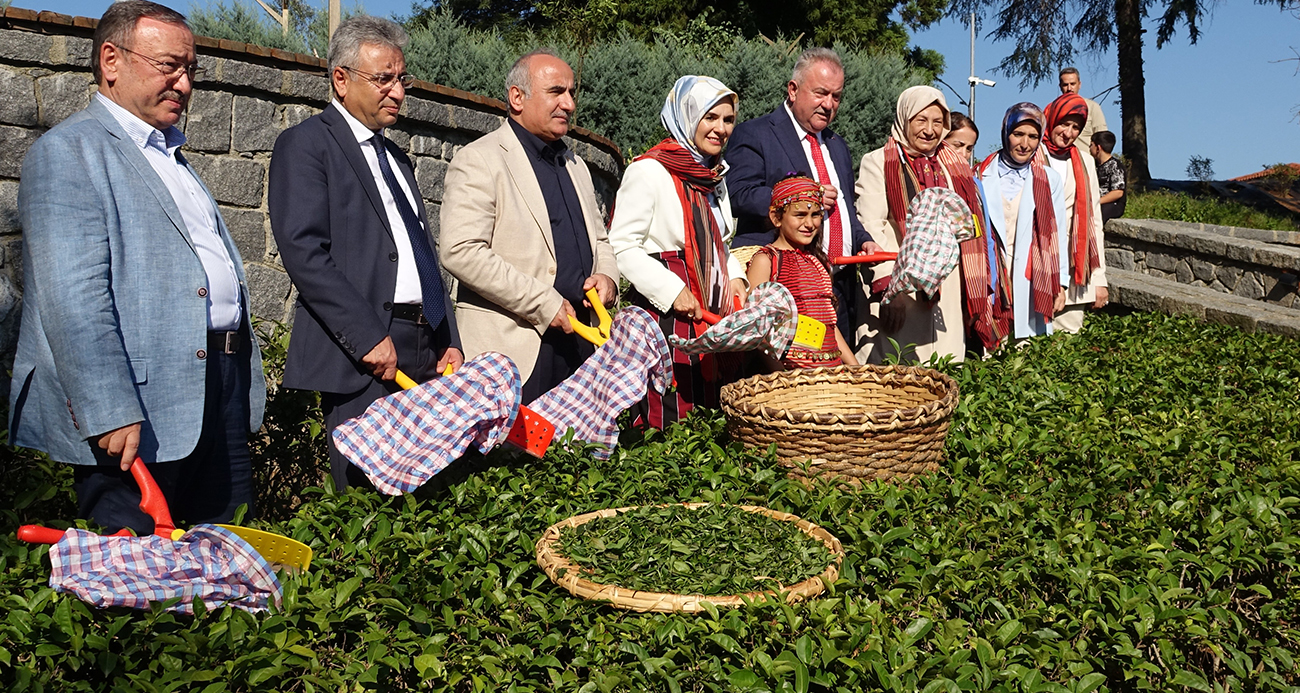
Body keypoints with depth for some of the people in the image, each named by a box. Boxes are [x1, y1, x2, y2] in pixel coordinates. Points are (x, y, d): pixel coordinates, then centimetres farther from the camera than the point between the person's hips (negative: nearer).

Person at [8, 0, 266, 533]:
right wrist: (110, 413, -23)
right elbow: (73, 299, -16)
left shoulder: (171, 155, 22)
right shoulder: (68, 151, -5)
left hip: (223, 389, 8)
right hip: (139, 418, -8)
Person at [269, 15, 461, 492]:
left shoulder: (395, 157, 24)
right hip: (361, 356, -7)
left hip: (425, 352, 7)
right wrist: (369, 336, -17)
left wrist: (450, 341, 12)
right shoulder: (305, 144, 0)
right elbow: (302, 250, -12)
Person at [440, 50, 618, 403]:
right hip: (516, 345, -7)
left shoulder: (575, 165, 21)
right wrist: (544, 304, -16)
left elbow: (599, 240, 29)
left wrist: (607, 275, 4)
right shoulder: (479, 160, -5)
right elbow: (461, 251, -17)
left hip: (580, 336, 7)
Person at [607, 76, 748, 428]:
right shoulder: (649, 170, -9)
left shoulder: (713, 175, 17)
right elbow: (623, 247, -13)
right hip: (665, 311, -8)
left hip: (712, 313, 8)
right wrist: (672, 291, -19)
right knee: (669, 421, -8)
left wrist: (733, 276, 8)